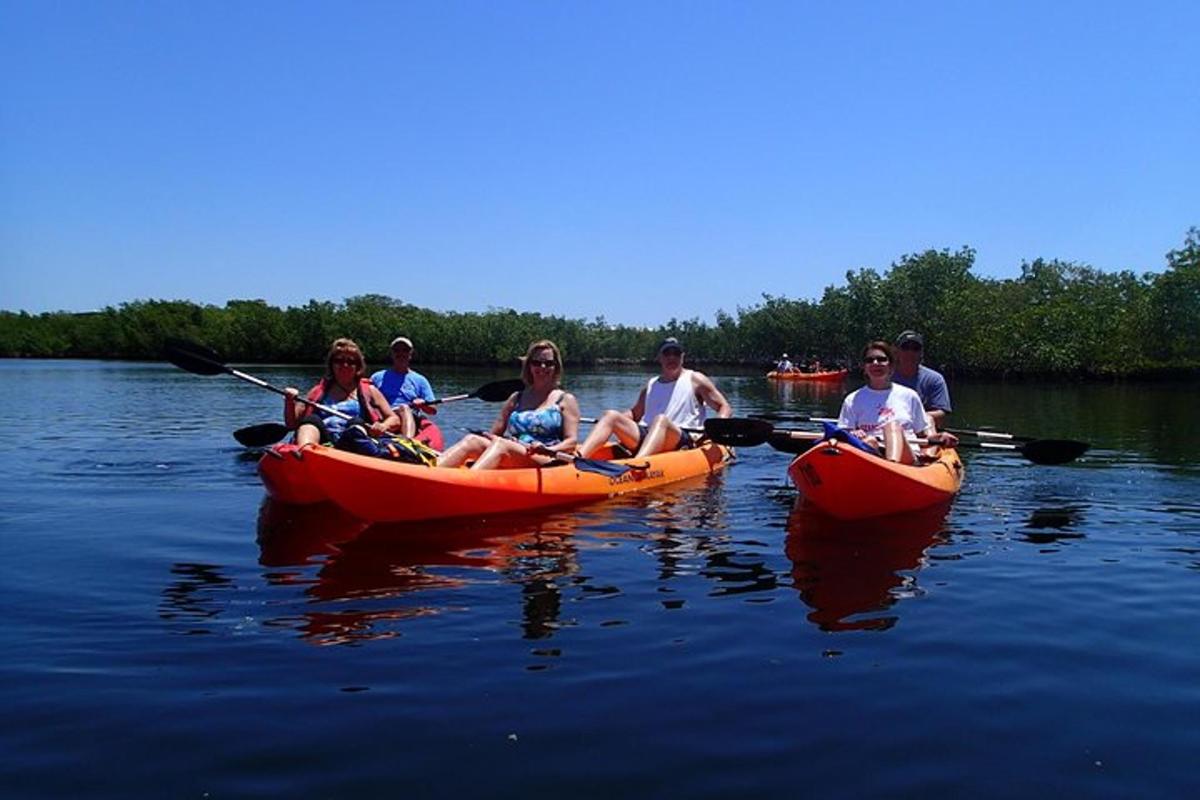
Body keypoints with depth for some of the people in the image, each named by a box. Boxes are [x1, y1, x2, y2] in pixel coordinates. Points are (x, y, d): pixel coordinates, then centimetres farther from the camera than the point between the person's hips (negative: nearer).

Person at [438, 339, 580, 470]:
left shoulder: (566, 400, 13)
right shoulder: (516, 398, 24)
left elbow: (571, 441, 1)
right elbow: (495, 433, 20)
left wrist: (550, 450, -19)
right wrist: (485, 436, -4)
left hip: (547, 463, -4)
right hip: (510, 463, 4)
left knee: (500, 445, -33)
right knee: (471, 440, -22)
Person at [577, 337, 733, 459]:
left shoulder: (694, 379, 12)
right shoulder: (650, 386, 23)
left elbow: (725, 408, 8)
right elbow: (635, 413, 33)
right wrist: (618, 420, 12)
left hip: (684, 442, -4)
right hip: (647, 439, 5)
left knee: (661, 419, -37)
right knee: (611, 415, -14)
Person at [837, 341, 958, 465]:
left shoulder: (909, 395, 20)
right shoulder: (853, 400, 18)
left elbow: (924, 430, 21)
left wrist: (937, 438, 0)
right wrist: (852, 435, -12)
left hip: (908, 457, 0)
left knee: (893, 426, -29)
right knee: (868, 442, -33)